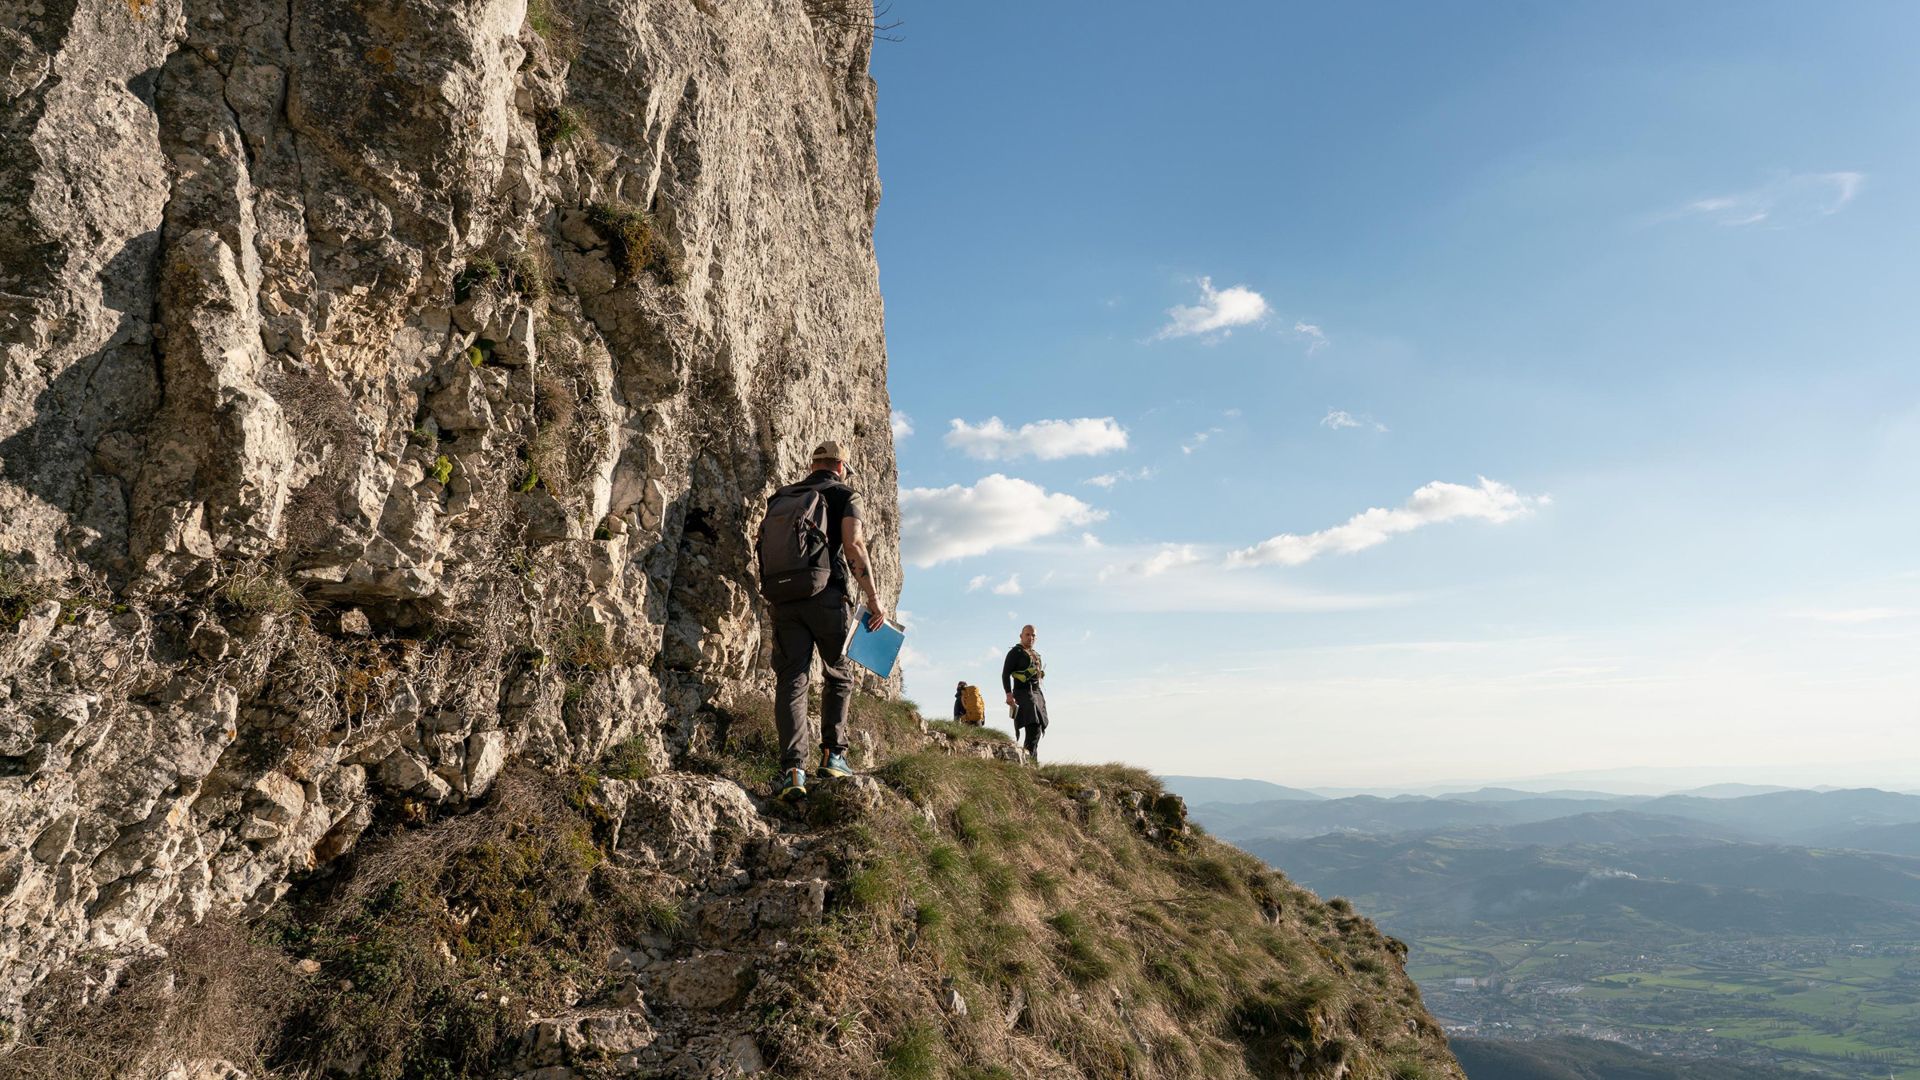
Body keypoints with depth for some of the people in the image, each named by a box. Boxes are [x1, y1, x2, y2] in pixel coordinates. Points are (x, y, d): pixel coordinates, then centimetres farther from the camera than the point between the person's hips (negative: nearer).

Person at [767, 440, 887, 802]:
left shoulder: (783, 497, 19)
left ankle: (792, 769, -11)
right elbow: (853, 546, -9)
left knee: (791, 681, -1)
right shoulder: (845, 494, 5)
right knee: (839, 676, 15)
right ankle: (833, 755, 11)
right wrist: (874, 599, -9)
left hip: (784, 598, 3)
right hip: (827, 596, -3)